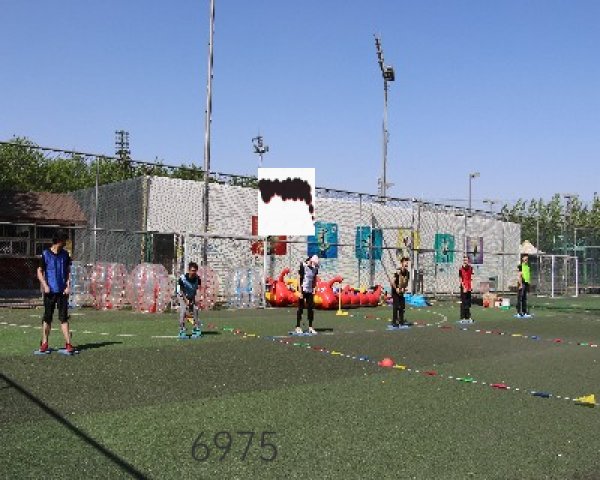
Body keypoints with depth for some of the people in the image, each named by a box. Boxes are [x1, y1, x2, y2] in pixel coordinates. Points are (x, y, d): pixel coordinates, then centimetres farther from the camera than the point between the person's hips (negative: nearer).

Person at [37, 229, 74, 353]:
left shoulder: (65, 254, 8)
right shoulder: (45, 254, -2)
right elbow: (40, 272, 2)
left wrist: (68, 286, 1)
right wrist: (45, 285, -11)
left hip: (62, 291, 2)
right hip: (50, 291, -2)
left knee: (64, 317, 0)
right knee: (47, 318, 5)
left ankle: (68, 343, -1)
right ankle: (44, 343, 14)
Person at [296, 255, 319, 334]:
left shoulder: (315, 268, 5)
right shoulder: (303, 266, -13)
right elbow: (300, 280, -12)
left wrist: (313, 290, 9)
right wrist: (300, 292, -14)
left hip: (310, 291, 5)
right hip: (303, 290, -5)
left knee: (311, 309, 5)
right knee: (300, 309, 0)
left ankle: (310, 327, 12)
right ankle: (298, 327, 7)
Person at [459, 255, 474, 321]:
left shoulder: (470, 268, 6)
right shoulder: (461, 269, -7)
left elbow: (471, 278, 8)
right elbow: (461, 280, -9)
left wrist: (471, 286, -3)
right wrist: (464, 288, -17)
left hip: (469, 288, 5)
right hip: (463, 287, -5)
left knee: (468, 302, 11)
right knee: (463, 302, -4)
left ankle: (468, 316, 19)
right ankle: (463, 317, 0)